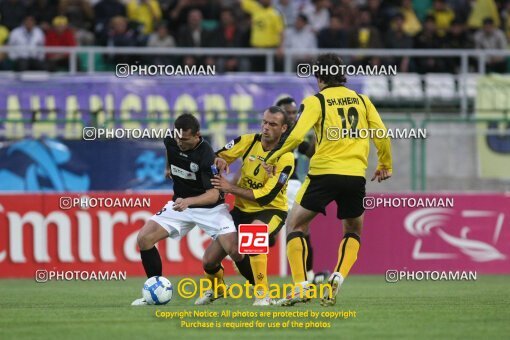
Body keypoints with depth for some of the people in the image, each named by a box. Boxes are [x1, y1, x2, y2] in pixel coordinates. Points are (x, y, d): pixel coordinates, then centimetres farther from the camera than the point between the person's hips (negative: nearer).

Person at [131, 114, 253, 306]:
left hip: (210, 207, -5)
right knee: (144, 238, -12)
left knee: (235, 251, -23)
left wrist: (188, 201, -47)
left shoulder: (206, 156, -27)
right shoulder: (172, 141, -10)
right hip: (180, 203, 5)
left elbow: (214, 194, -33)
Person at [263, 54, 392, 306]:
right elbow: (382, 134, 9)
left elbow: (296, 135, -10)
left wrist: (272, 158, 3)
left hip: (324, 173, -3)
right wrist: (385, 165, 24)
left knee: (295, 224, 12)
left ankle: (300, 286, -3)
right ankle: (338, 277, -1)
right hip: (356, 175, 3)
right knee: (353, 231, 24)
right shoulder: (362, 100, 13)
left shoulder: (315, 101, 2)